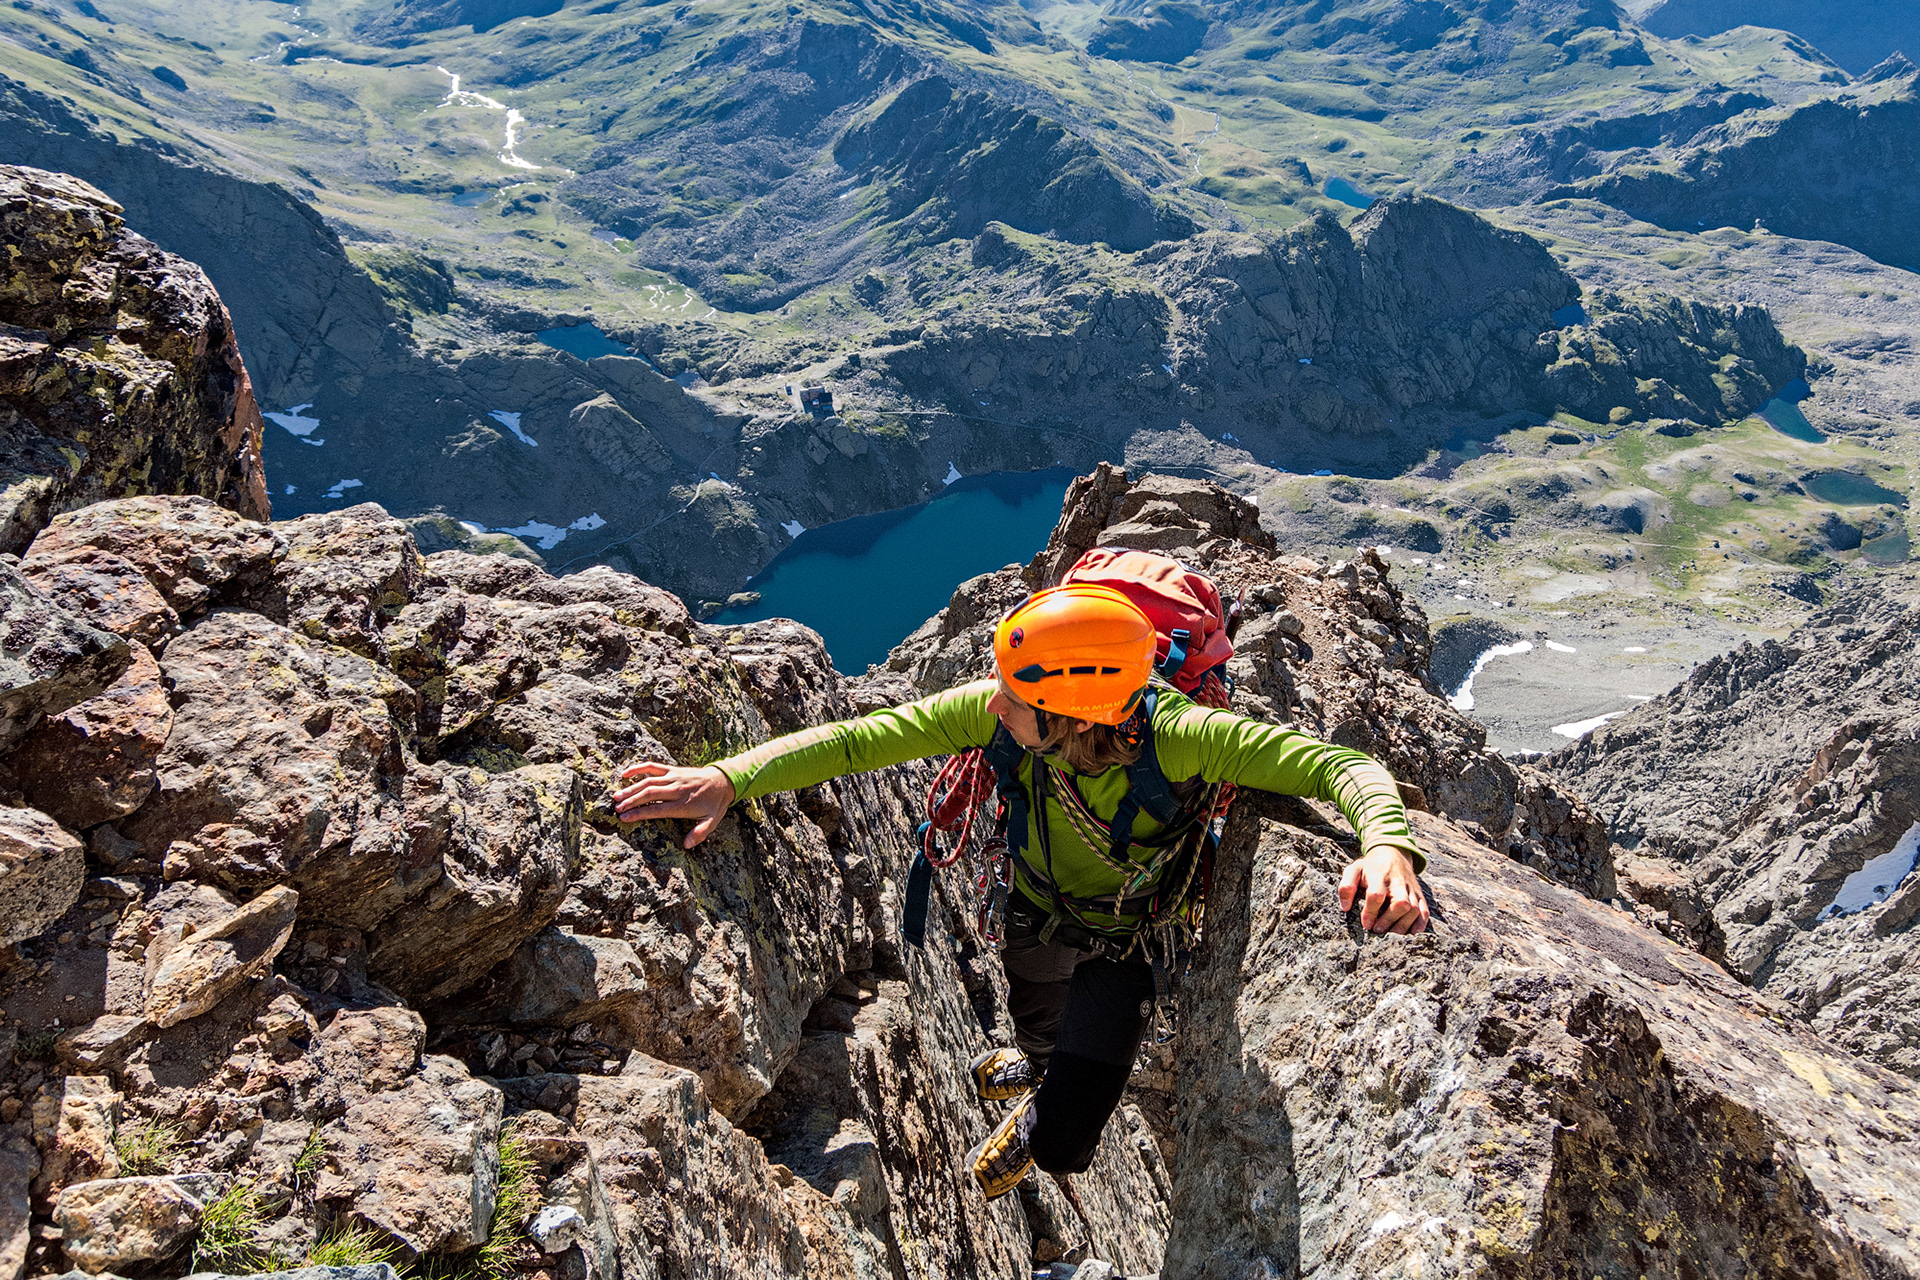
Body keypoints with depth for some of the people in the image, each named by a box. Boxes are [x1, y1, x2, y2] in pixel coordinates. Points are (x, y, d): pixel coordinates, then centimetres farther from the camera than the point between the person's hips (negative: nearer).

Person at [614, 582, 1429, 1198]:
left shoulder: (1180, 738, -41)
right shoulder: (1000, 711, -34)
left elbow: (1342, 766, -38)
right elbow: (861, 738, -31)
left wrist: (1386, 841, -59)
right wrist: (730, 778, -42)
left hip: (1123, 946, -3)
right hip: (1033, 917, 3)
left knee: (1061, 1150, -2)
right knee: (1039, 1032, 35)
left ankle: (1036, 1122, 37)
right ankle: (1040, 1067, 74)